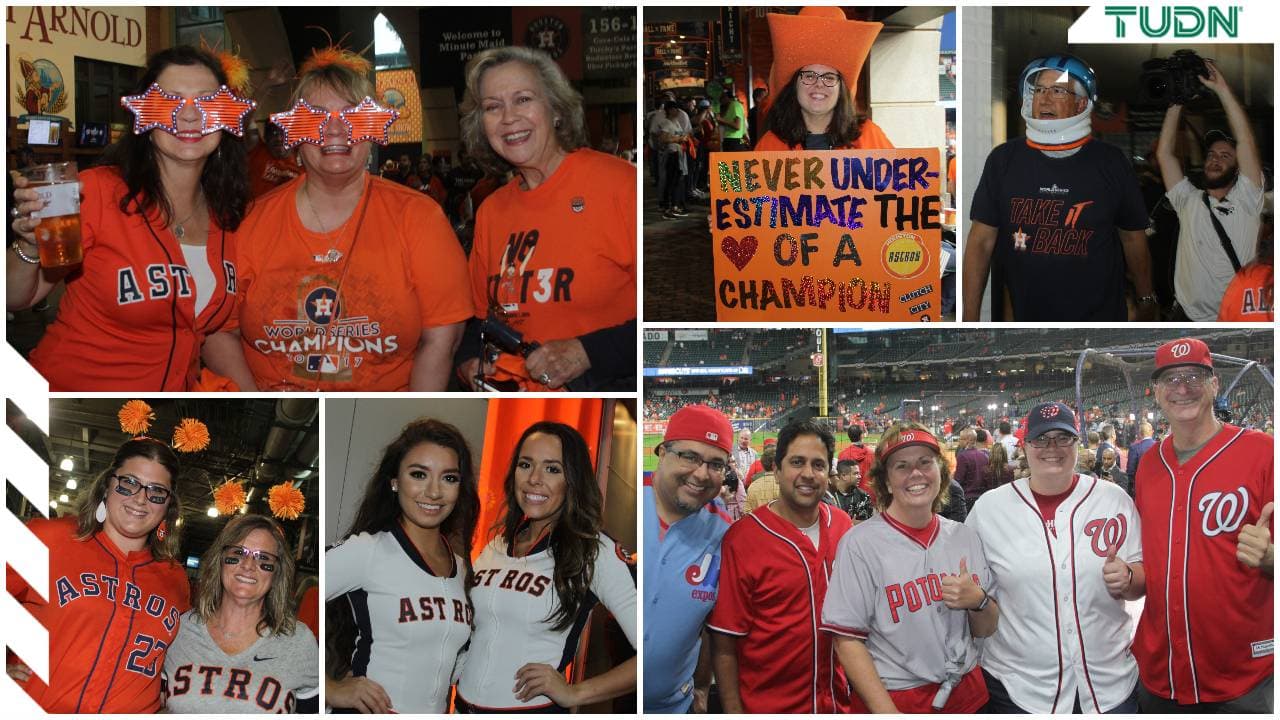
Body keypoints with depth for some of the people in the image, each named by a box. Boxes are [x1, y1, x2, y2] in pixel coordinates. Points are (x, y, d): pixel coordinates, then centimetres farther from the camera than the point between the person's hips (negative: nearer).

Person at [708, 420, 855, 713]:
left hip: (839, 701, 4)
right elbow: (724, 646, -12)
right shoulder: (741, 539, -15)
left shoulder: (842, 525, -1)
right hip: (768, 707, -4)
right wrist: (734, 712, -14)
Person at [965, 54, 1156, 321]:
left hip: (1099, 317, 0)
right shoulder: (1003, 160, -3)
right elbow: (981, 242, -3)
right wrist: (970, 317, -8)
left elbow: (1133, 239, 7)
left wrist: (1146, 302, 9)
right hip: (1020, 315, 0)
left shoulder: (1111, 163, -3)